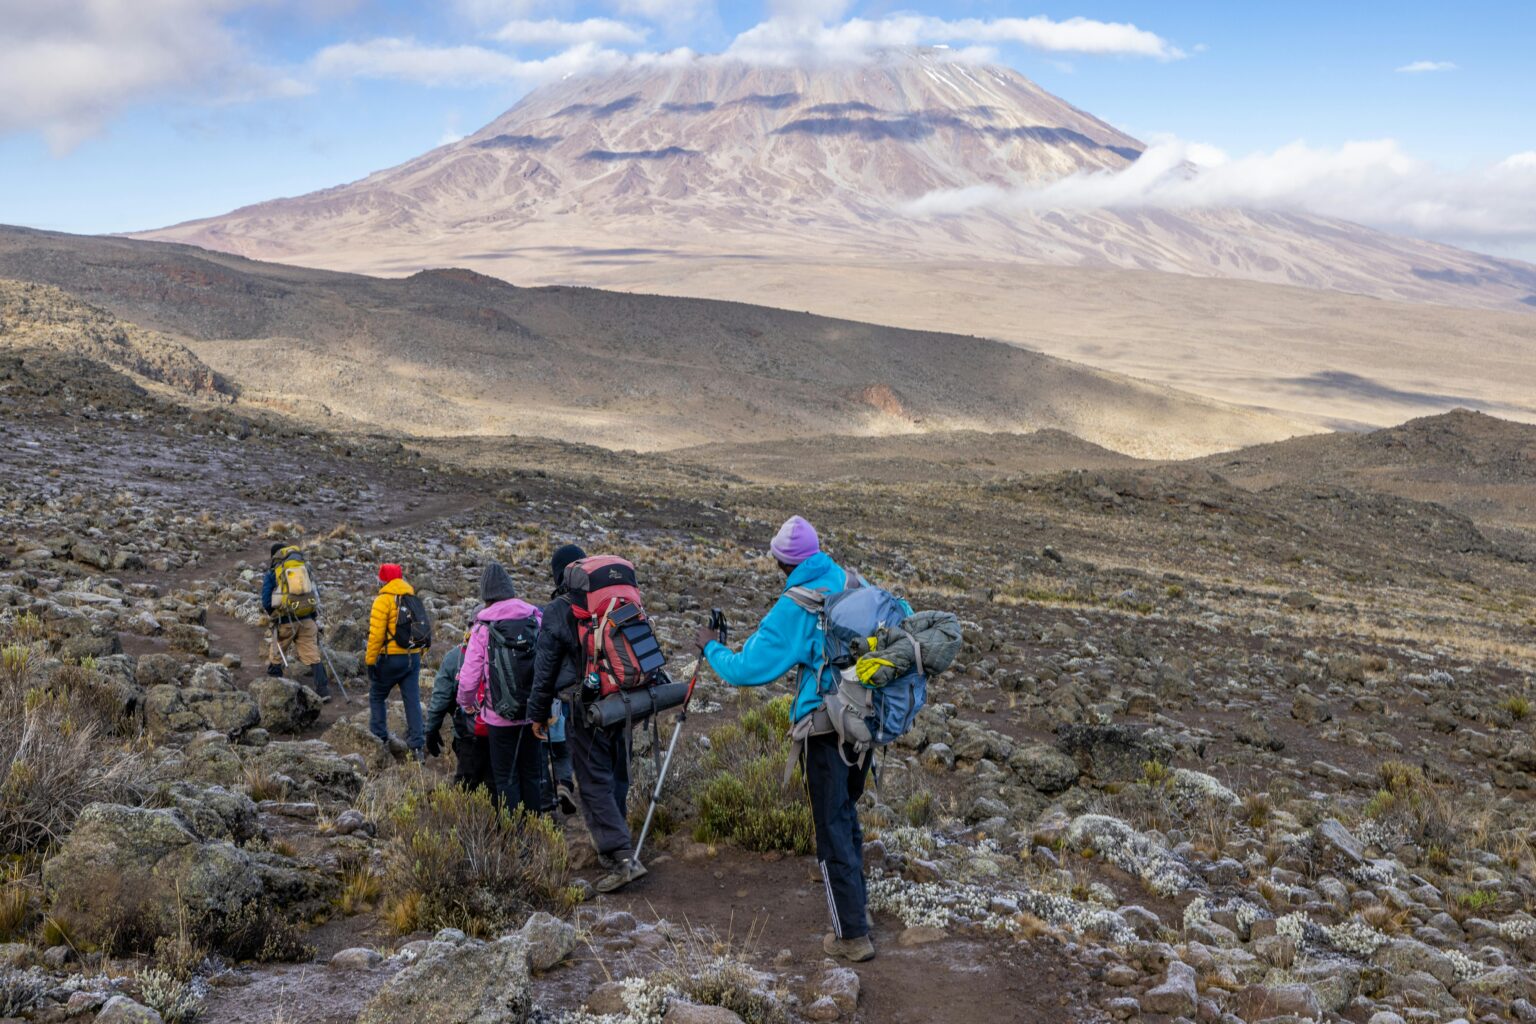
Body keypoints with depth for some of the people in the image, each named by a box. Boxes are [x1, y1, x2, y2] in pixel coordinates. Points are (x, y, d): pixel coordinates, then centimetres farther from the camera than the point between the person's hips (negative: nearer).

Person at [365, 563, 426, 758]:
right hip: (413, 657, 5)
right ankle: (417, 745, 2)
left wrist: (370, 661, -9)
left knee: (376, 697, 13)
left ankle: (379, 738, 10)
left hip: (391, 658, -5)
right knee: (413, 700, 5)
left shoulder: (383, 600, -9)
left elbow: (376, 634, -14)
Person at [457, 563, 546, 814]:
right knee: (532, 772, 17)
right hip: (534, 711, 3)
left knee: (505, 775, 9)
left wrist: (466, 704, 13)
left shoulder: (482, 628, -8)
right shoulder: (536, 619, -3)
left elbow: (469, 677, -7)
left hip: (501, 715, -3)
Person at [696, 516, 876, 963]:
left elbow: (747, 670, -13)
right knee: (846, 813, 24)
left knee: (832, 829, 2)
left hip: (826, 727, -6)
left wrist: (712, 648, 7)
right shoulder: (853, 585, 3)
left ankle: (852, 935, 5)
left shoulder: (794, 606, -13)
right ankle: (857, 904, 37)